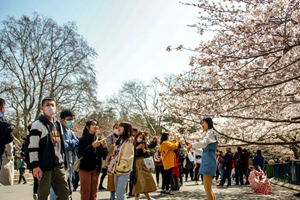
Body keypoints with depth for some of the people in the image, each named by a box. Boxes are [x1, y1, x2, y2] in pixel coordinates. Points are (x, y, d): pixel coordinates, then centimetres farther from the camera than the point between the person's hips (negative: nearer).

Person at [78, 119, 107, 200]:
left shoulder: (99, 139, 10)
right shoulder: (83, 139, -5)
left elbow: (103, 154, 8)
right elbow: (80, 153, -17)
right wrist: (92, 146, -23)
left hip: (96, 168, 5)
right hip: (85, 168, -5)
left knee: (94, 192, 10)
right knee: (85, 192, -5)